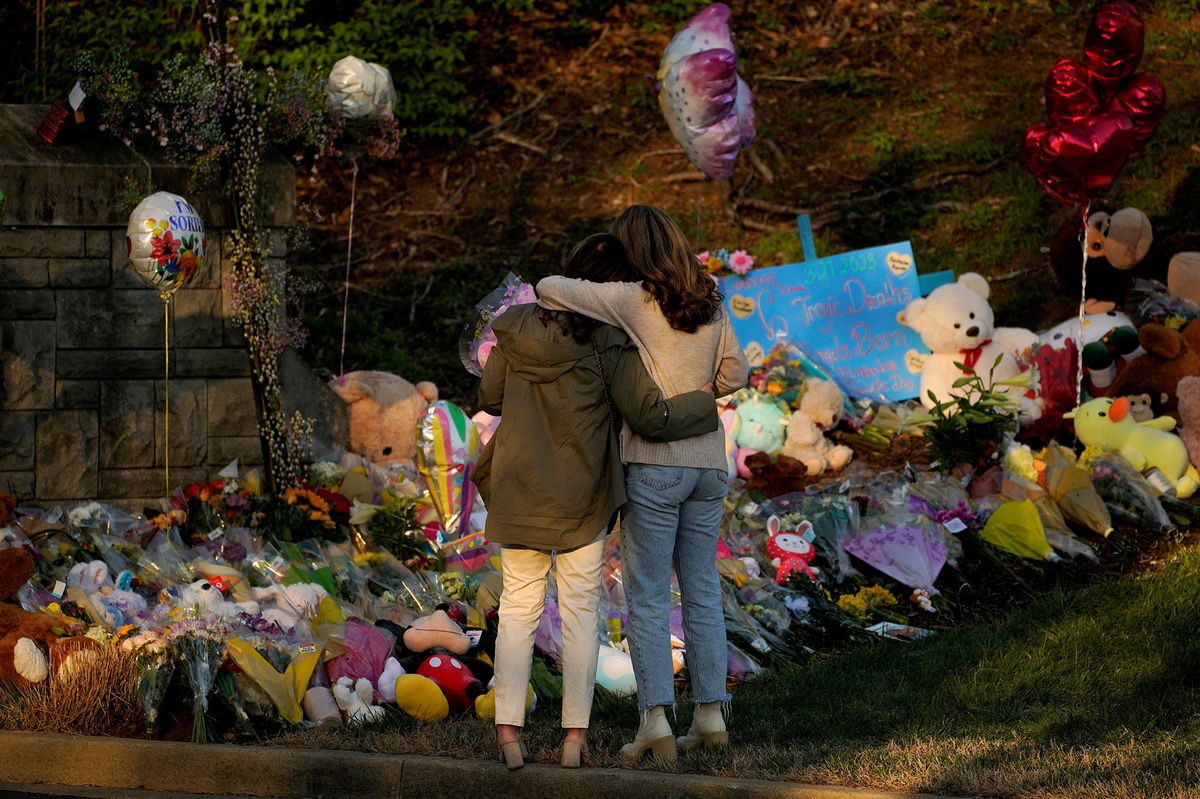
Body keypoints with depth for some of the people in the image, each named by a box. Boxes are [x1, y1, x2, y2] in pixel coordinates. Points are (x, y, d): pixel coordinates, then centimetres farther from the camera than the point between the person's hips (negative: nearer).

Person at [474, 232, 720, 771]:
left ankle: (508, 728, -1)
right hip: (580, 500, -3)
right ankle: (575, 734, 6)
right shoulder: (608, 344, -15)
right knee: (580, 610, 8)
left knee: (518, 607, 8)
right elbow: (651, 418, -14)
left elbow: (490, 398, 8)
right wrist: (705, 401, 1)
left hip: (517, 491, 3)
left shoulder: (515, 328, -3)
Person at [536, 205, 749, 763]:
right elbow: (734, 373, 13)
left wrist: (566, 311, 9)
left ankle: (656, 721, -9)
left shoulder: (633, 301, -11)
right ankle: (711, 714, 10)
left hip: (653, 463, -5)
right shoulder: (709, 302, 6)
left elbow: (549, 288, -12)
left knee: (646, 596, -2)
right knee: (701, 590, 13)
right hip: (708, 461, 5)